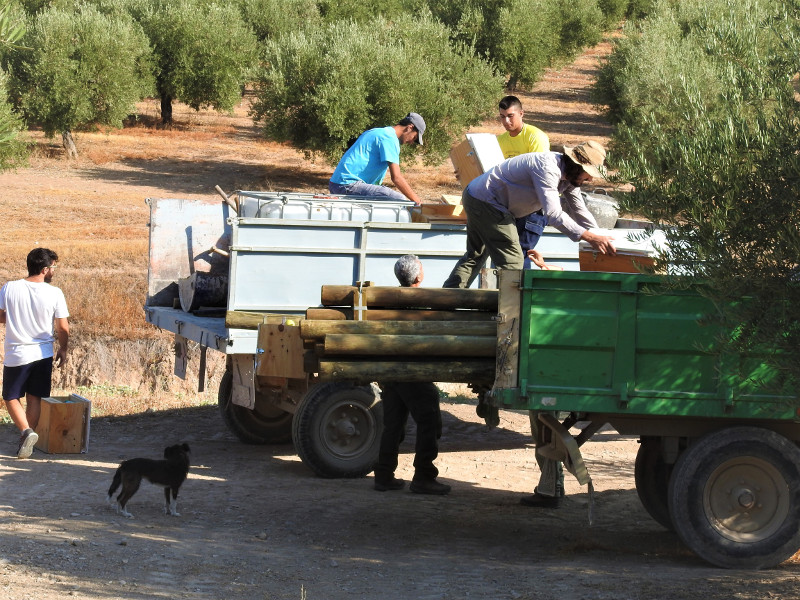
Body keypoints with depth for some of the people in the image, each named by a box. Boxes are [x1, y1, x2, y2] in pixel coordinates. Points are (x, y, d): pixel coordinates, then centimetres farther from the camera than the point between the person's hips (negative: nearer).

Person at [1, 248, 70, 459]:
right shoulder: (54, 293, -11)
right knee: (34, 398, 15)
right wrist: (63, 350, 12)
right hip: (43, 354, 1)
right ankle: (27, 441, 17)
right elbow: (63, 328, -6)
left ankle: (26, 431, -11)